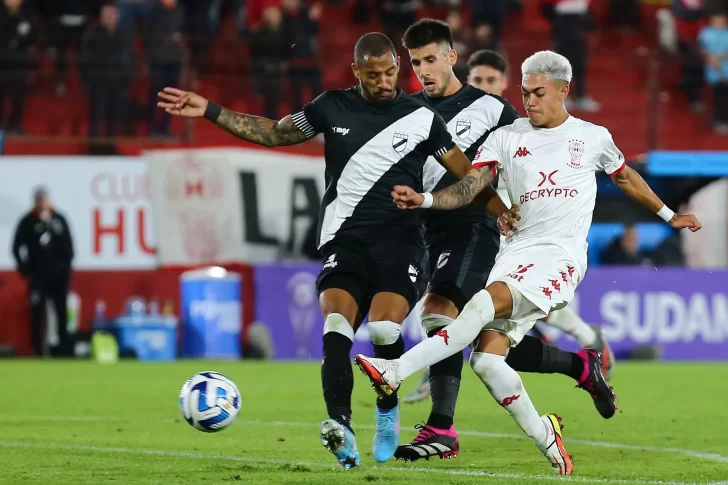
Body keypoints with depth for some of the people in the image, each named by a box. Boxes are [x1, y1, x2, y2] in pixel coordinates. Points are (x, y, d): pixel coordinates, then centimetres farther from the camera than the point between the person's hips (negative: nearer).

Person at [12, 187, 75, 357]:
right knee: (38, 313, -5)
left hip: (59, 275, 2)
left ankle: (64, 347, 12)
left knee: (63, 311, 3)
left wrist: (66, 267, 3)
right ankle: (39, 350, -2)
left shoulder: (59, 220, 6)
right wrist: (25, 269, -4)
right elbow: (17, 247, 2)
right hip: (38, 276, -2)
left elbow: (68, 246, 10)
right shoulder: (27, 222, -1)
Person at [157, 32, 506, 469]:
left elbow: (471, 174, 10)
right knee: (337, 327, -23)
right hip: (345, 237, 2)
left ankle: (388, 410, 6)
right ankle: (342, 430, -36)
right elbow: (274, 133, 22)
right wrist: (210, 111, 16)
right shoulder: (333, 108, 11)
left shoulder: (422, 118, 5)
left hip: (399, 239, -2)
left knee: (384, 328, -23)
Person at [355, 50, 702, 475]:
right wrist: (424, 200, -18)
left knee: (485, 303, -29)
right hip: (517, 253, 4)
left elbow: (626, 177, 30)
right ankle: (546, 439, 8)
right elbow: (468, 190, 1)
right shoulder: (506, 137, 11)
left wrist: (669, 215, 39)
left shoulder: (593, 137, 11)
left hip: (561, 256, -4)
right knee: (487, 361, -11)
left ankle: (396, 371, -35)